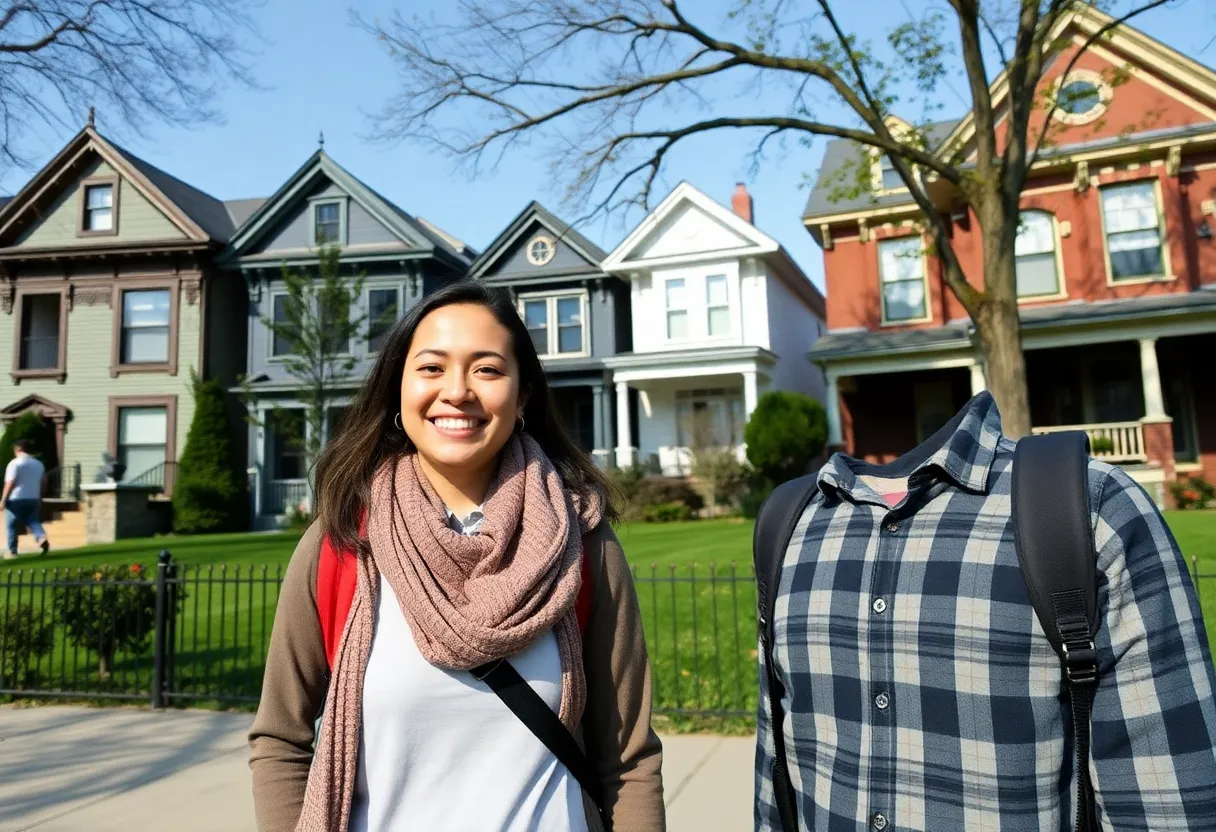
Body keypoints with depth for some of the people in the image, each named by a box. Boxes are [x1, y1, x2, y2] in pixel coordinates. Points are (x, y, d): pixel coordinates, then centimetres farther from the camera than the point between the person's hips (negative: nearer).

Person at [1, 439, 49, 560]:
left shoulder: (15, 463, -10)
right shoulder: (39, 464, 10)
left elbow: (10, 484, -15)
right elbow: (41, 484, 11)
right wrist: (39, 500, 17)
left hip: (16, 499, -5)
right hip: (33, 499, 5)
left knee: (12, 526, 6)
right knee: (33, 521, 8)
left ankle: (12, 551, 11)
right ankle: (42, 537, -20)